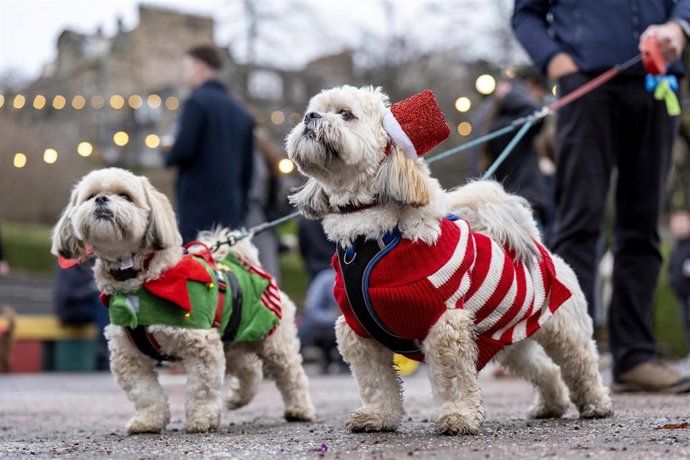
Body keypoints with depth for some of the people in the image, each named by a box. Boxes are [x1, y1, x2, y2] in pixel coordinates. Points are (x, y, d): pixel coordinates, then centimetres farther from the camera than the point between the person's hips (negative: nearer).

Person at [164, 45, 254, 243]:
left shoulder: (197, 102, -5)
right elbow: (248, 167, 16)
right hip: (231, 211, 7)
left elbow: (183, 150, -16)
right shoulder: (241, 111, 17)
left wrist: (168, 157, 7)